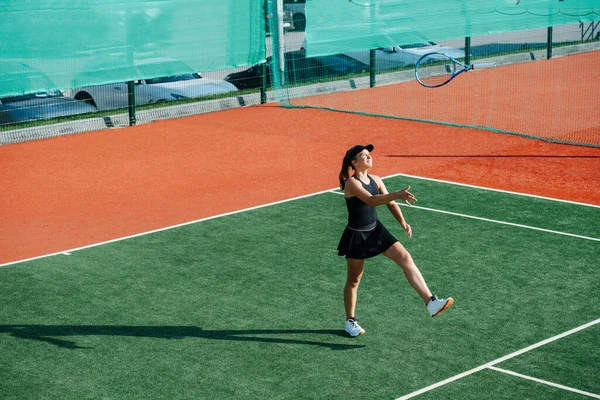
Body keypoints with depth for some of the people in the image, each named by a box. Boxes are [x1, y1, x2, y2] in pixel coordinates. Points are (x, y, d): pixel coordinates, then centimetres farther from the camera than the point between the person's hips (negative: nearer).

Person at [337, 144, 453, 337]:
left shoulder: (376, 180, 3)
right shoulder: (351, 183, -19)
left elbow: (390, 203, 8)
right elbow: (371, 200, -35)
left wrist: (402, 222, -9)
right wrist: (398, 195, -45)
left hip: (376, 231, 6)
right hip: (356, 236, -6)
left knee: (405, 258, -11)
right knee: (354, 280, 9)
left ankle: (431, 303, -18)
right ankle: (350, 321, 28)